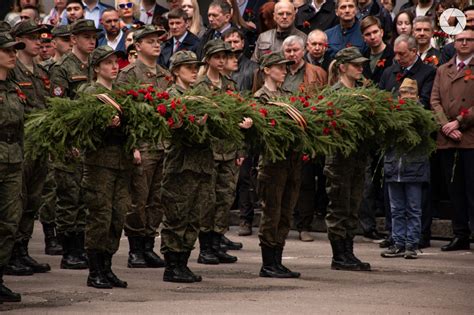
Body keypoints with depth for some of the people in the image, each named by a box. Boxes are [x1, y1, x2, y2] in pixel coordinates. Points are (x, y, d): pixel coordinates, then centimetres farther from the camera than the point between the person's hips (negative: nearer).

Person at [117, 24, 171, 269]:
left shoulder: (165, 75, 17)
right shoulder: (129, 74, -3)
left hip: (165, 145, 6)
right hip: (141, 145, -6)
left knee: (157, 200, 7)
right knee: (138, 199, -4)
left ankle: (149, 246, 14)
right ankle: (135, 251, 2)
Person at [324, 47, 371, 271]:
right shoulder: (335, 92, -9)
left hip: (358, 156, 8)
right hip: (340, 155, -8)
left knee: (353, 208, 10)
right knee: (339, 207, -2)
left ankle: (348, 253, 16)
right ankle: (339, 256, 3)